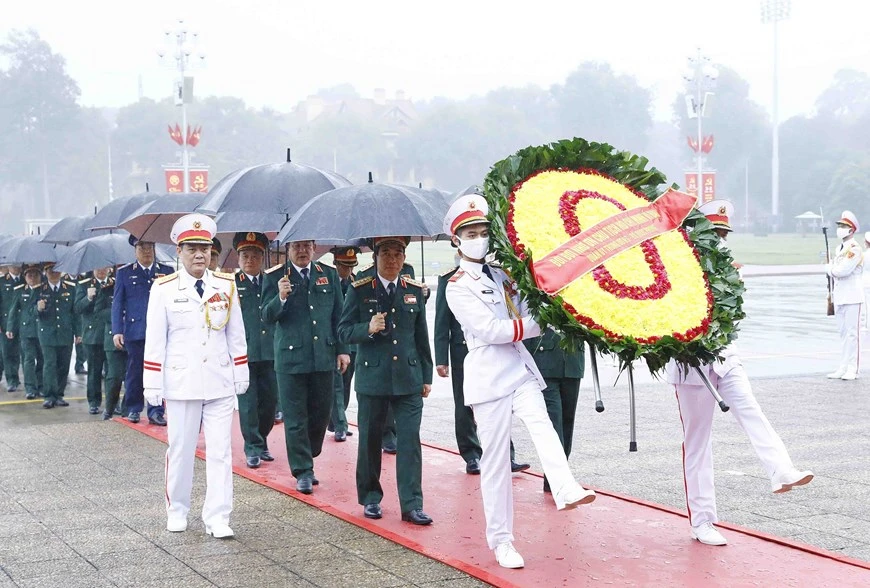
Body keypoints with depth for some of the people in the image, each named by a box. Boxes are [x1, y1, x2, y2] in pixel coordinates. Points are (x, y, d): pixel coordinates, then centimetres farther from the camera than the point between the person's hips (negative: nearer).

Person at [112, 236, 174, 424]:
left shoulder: (167, 272, 10)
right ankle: (133, 409, 19)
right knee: (135, 371, 6)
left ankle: (156, 411, 5)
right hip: (135, 330, 0)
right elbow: (117, 304, 6)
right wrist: (117, 331, -1)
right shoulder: (124, 273, 8)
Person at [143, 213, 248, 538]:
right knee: (180, 449, 8)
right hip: (181, 383, -2)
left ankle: (217, 518, 5)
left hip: (220, 383, 2)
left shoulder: (226, 285, 4)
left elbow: (236, 336, 10)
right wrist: (152, 386, -3)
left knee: (220, 451, 0)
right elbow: (154, 341, -1)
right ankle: (176, 510, 25)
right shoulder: (164, 289, -2)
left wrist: (241, 375, 10)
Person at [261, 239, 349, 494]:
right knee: (295, 418, 1)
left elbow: (338, 316, 12)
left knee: (321, 413, 9)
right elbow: (267, 316, -7)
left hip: (323, 357, 3)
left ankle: (306, 460, 29)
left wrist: (342, 349, 8)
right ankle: (303, 471, 10)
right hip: (291, 357, -3)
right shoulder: (275, 277, -1)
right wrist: (280, 298, -25)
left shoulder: (329, 275, 9)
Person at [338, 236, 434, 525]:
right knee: (370, 440, 8)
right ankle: (370, 498, 23)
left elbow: (422, 336, 12)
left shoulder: (415, 290, 7)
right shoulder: (359, 290, -1)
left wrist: (426, 376, 11)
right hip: (372, 378, -1)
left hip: (409, 379, 1)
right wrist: (368, 329, -20)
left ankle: (412, 504, 0)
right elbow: (344, 331, -1)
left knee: (410, 441, -3)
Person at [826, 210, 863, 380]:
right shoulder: (839, 249, 15)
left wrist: (831, 268, -1)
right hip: (839, 296, 8)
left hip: (852, 296, -8)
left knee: (851, 332, -7)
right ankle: (843, 367, 15)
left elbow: (842, 270, -19)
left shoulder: (854, 249, -12)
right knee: (843, 332, 11)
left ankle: (852, 369, -4)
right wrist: (833, 269, -5)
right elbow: (831, 270, 15)